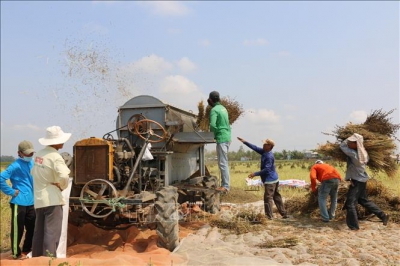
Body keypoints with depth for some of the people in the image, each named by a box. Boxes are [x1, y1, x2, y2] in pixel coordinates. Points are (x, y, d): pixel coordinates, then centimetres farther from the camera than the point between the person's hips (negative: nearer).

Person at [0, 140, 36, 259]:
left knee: (32, 228, 15)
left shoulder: (33, 163, 7)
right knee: (18, 229, 3)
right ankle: (16, 253, 17)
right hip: (19, 203, -7)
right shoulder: (16, 166, -14)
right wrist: (11, 191, -17)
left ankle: (27, 250, 30)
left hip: (31, 202, 7)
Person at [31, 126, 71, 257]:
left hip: (38, 199, 8)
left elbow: (34, 172, 18)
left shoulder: (39, 154, 7)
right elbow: (64, 176, -29)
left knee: (39, 232, 17)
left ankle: (37, 259, 27)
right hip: (52, 199, -8)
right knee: (52, 232, -5)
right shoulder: (55, 157, -16)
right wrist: (62, 186, -9)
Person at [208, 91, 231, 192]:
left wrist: (213, 135, -3)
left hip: (221, 138, -9)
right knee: (223, 162, 13)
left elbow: (212, 125, -21)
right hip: (227, 138, 9)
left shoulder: (214, 110, -10)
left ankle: (225, 186, -6)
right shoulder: (223, 108, 18)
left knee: (223, 163, -7)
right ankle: (224, 184, 18)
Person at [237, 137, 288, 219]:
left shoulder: (269, 156, -20)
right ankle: (284, 214, 22)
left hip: (270, 180, -10)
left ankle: (269, 216, 1)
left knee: (268, 198, -5)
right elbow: (255, 148, 13)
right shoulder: (264, 152, 8)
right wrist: (245, 142, 11)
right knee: (277, 197, 15)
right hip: (274, 179, 10)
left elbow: (266, 169, -23)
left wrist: (255, 174, -22)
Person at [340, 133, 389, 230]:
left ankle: (353, 226, 3)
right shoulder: (362, 153, 1)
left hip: (357, 181, -9)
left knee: (350, 203, -2)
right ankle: (383, 215, 27)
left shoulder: (353, 154, -24)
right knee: (363, 200, 22)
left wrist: (351, 137, -6)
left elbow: (342, 145, -15)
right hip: (361, 180, 9)